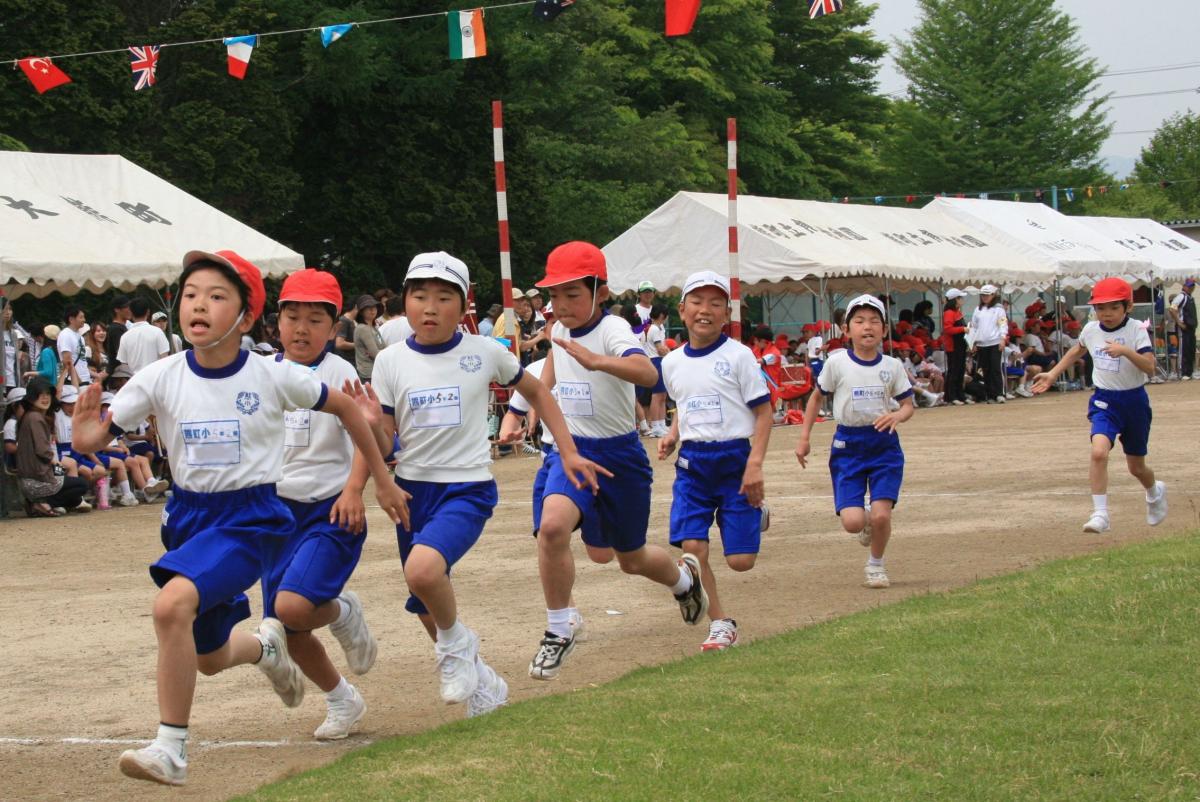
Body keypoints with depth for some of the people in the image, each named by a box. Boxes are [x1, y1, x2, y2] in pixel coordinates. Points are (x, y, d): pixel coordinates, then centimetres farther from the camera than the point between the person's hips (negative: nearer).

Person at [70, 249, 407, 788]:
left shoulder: (273, 376, -12)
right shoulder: (160, 378, -7)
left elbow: (345, 407, 4)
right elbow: (92, 438, -8)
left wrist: (381, 479, 12)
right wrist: (86, 434, -33)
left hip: (250, 515, -4)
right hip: (189, 515, 5)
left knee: (173, 603, -30)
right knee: (209, 656, 17)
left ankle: (171, 749, -21)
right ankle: (266, 645, 55)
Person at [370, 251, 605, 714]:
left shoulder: (484, 353, -4)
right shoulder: (391, 362, 0)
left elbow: (536, 392, 12)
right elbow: (384, 436, 3)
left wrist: (568, 452, 9)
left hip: (468, 489, -4)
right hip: (412, 489, 4)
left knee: (423, 567, -32)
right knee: (426, 607, 12)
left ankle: (456, 643, -3)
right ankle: (483, 684, 36)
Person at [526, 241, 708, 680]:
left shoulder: (612, 330, -21)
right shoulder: (559, 331, 0)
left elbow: (647, 373, -45)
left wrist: (597, 361, -60)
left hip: (619, 455, -4)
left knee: (632, 558, 14)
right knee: (552, 525, -27)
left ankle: (684, 575, 51)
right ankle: (558, 631, -13)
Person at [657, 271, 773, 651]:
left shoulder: (738, 356, -6)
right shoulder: (672, 363, 8)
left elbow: (763, 412, -5)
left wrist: (755, 463, -15)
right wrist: (672, 436, 5)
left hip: (735, 458, -4)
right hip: (692, 462, 4)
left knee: (740, 560, -3)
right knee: (692, 546, -10)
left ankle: (755, 513, 33)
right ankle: (720, 623, 7)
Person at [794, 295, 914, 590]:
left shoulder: (892, 366, -1)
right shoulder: (837, 362, -4)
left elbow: (908, 404, 5)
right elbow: (817, 397, 9)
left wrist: (897, 416, -19)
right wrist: (804, 437, 6)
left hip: (884, 445, 1)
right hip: (848, 445, 0)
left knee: (881, 515, -12)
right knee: (852, 522, -12)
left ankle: (876, 564, 18)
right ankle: (868, 526, 27)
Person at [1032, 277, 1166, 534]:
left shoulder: (1136, 330, -13)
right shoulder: (1091, 330, 0)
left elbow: (1150, 367, -23)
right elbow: (1077, 350, 23)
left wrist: (1126, 351, -38)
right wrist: (1052, 374, 20)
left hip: (1134, 400, -2)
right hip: (1104, 401, 2)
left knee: (1136, 467, 13)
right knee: (1099, 452, -25)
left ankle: (1155, 492, 49)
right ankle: (1100, 514, -21)